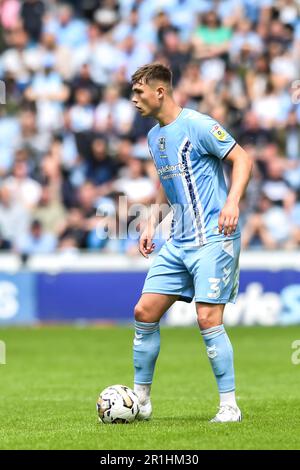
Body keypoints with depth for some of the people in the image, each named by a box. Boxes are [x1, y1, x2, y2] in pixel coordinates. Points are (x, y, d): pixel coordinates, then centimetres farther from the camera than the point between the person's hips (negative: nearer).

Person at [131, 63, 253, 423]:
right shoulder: (154, 136, 15)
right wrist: (151, 224, 18)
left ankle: (229, 406, -3)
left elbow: (242, 159, -11)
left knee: (208, 319, -13)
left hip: (213, 238, -8)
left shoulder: (197, 125, -11)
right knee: (145, 312, 2)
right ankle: (140, 401, 13)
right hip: (178, 242, 8)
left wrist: (232, 202, -24)